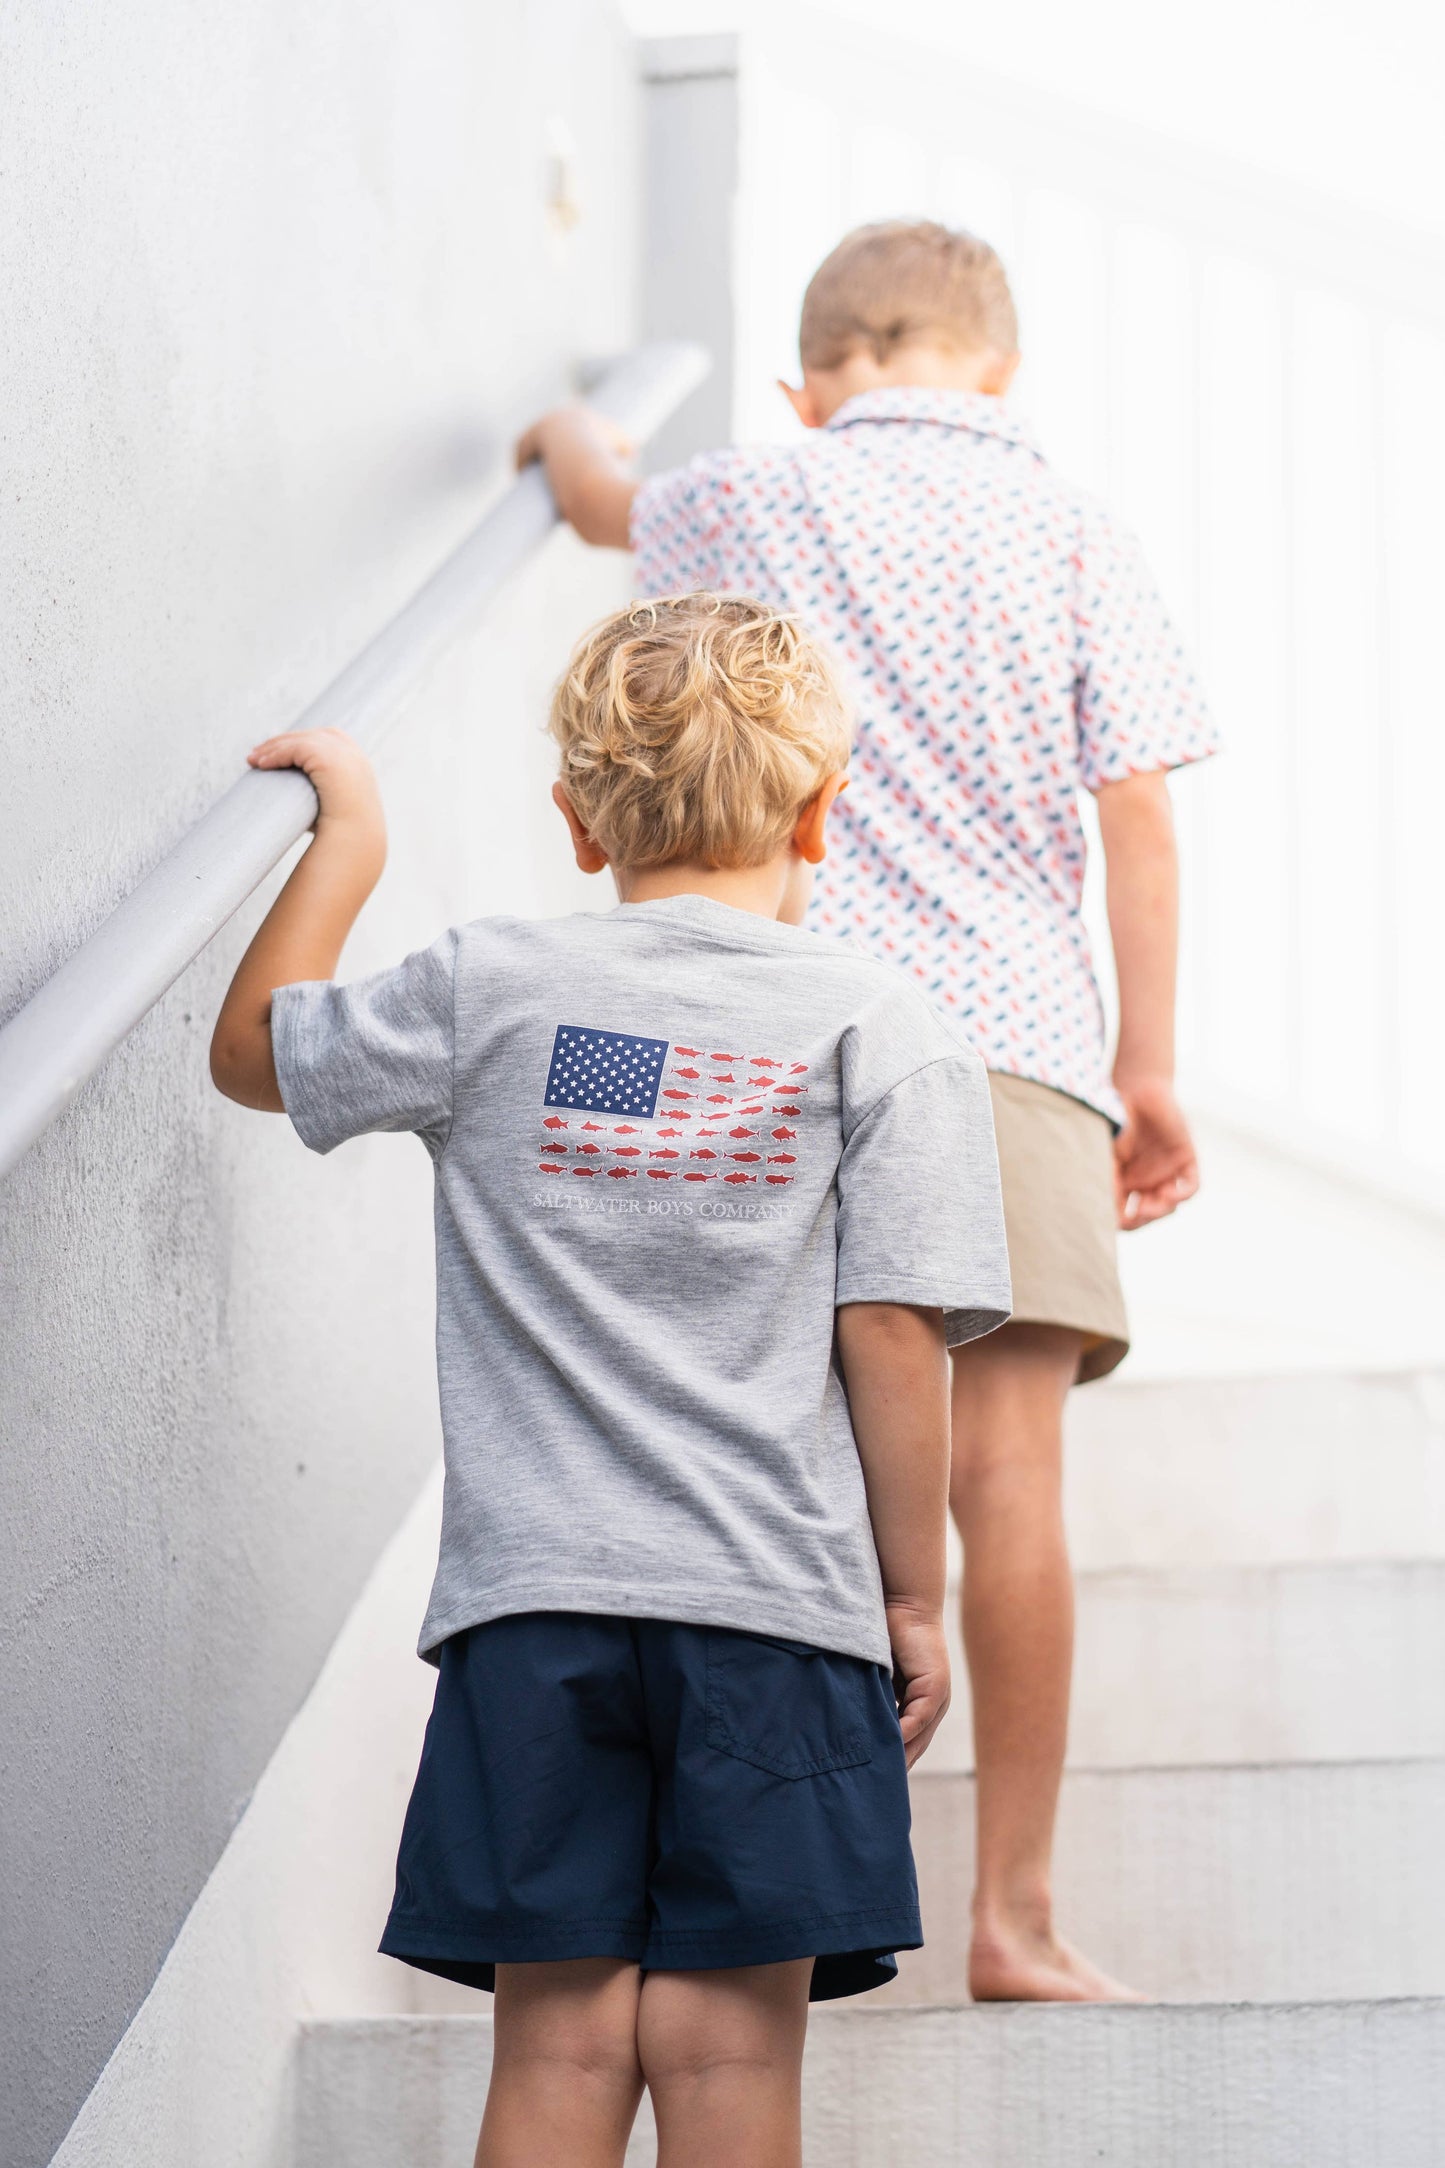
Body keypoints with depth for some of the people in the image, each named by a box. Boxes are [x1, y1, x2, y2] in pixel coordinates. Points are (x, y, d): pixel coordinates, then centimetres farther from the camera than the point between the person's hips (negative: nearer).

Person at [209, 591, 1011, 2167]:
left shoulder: (487, 994, 5)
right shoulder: (880, 1032, 1)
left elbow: (253, 1051, 19)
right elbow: (892, 1338, -3)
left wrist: (347, 835, 30)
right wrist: (914, 1598, 5)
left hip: (533, 1594, 1)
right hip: (778, 1606, -1)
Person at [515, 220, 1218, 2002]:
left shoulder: (760, 502, 13)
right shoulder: (1070, 532, 9)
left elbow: (606, 500, 36)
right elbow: (1137, 810, 4)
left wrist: (569, 431, 59)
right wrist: (1150, 1069, 8)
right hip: (1016, 1029, -1)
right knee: (1007, 1471, -6)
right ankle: (1015, 1913, -7)